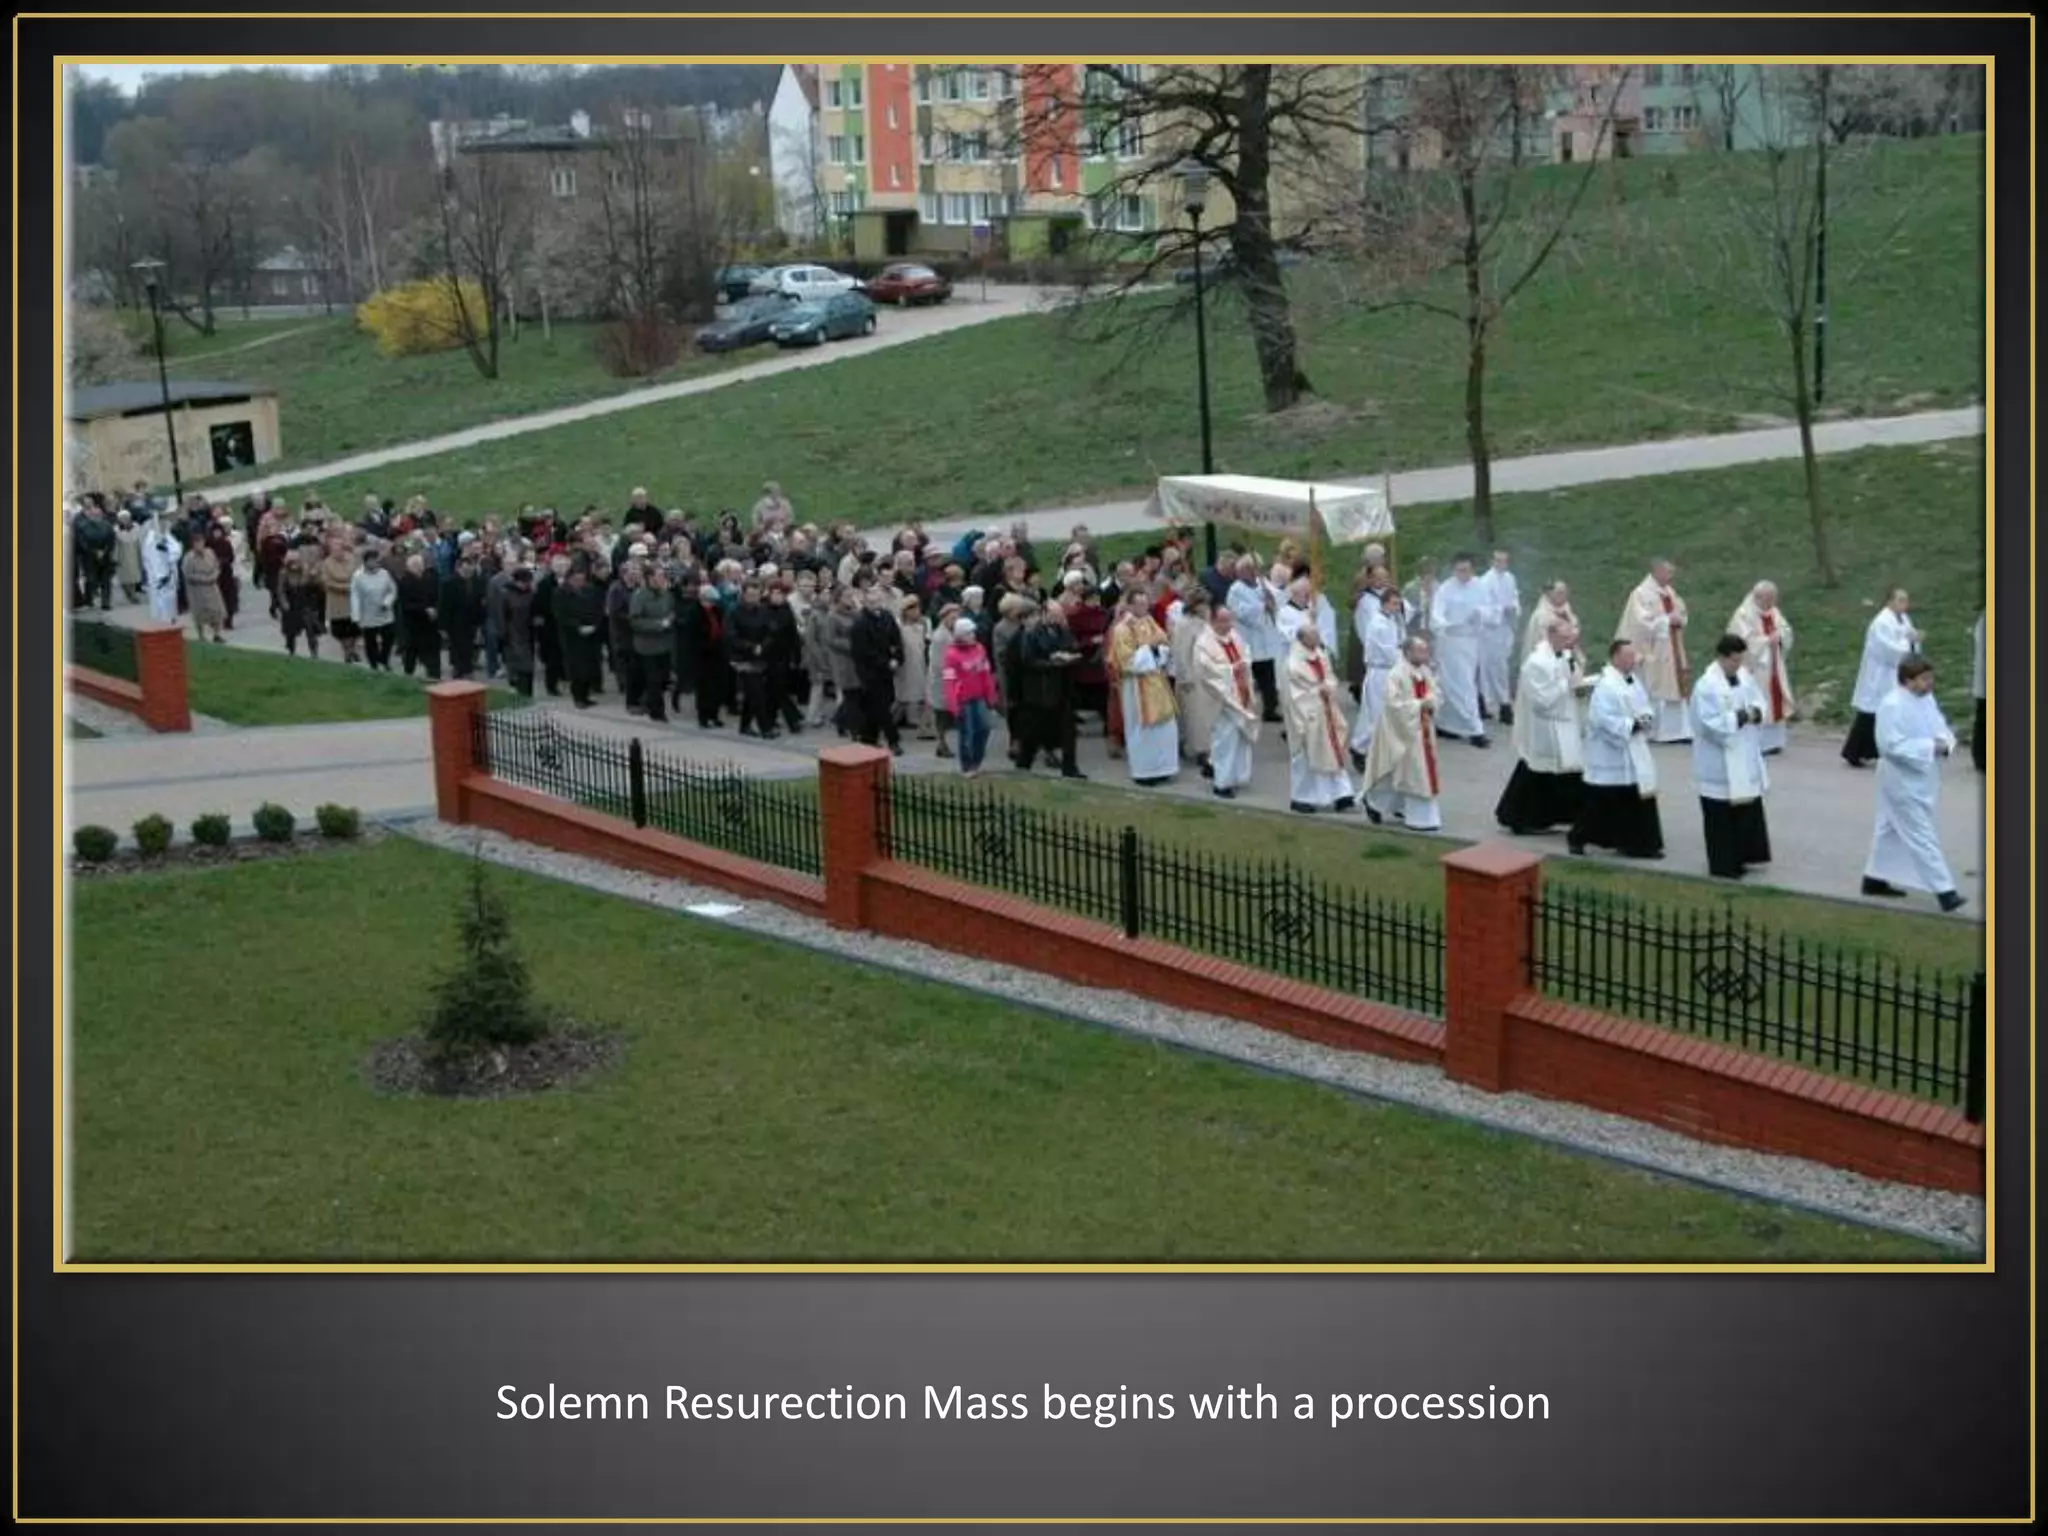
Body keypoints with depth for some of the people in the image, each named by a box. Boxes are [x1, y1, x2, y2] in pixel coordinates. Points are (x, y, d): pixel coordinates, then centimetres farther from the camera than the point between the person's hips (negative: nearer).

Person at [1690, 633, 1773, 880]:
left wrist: (1756, 713, -8)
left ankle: (1740, 858, 28)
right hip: (1719, 764, -8)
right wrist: (1738, 718, -23)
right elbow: (1711, 724, -24)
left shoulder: (1744, 676, 5)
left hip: (1746, 759, 8)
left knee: (1749, 811, 15)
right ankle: (1723, 866, 7)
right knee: (1722, 817, -1)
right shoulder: (1707, 686, -19)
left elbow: (1759, 702, 13)